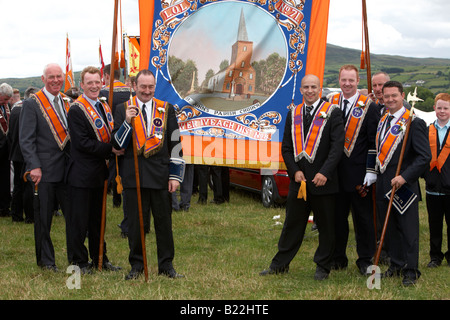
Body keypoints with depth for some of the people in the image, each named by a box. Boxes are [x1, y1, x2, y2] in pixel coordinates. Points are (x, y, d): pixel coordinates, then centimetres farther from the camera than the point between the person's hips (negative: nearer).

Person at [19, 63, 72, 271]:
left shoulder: (66, 103, 12)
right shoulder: (32, 104, -5)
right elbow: (26, 139, -9)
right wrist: (34, 166, -17)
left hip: (67, 170, 5)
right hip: (44, 171, -5)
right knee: (43, 219, 4)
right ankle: (46, 260, 16)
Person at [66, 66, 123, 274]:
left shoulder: (104, 107, 13)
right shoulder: (76, 110, -12)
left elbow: (111, 137, 20)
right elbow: (82, 142, -19)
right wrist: (110, 150, -19)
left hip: (99, 173, 8)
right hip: (82, 174, -8)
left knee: (98, 219, 16)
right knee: (79, 220, 0)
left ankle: (100, 259, 24)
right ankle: (80, 261, 10)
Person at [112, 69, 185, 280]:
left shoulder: (166, 109, 8)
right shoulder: (123, 110, 6)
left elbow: (175, 145, 7)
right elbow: (117, 144, -1)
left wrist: (175, 175, 0)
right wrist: (127, 122, -17)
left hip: (160, 175, 1)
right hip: (133, 176, -1)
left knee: (164, 221, 5)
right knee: (136, 223, 4)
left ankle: (166, 265, 15)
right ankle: (136, 266, 15)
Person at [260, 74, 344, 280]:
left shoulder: (332, 112, -3)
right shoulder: (293, 114, 10)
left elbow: (337, 145, -9)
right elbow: (286, 147, 11)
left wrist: (325, 173, -17)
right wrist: (295, 171, -4)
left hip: (323, 180, -3)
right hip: (299, 179, 4)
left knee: (326, 226, 5)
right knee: (292, 223, 10)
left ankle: (323, 266, 16)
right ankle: (280, 264, 18)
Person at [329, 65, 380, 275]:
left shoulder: (368, 107, -3)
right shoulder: (331, 104, 8)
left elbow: (373, 142, -4)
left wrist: (371, 171, -9)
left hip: (359, 174, -3)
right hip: (335, 172, 3)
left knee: (363, 218, 4)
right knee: (337, 216, 9)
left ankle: (365, 260, 14)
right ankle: (338, 258, 20)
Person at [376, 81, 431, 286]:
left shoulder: (414, 123, -10)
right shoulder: (382, 121, 12)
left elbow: (425, 156, -15)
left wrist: (404, 177, -21)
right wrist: (378, 178, 11)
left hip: (404, 185, -7)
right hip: (385, 184, 7)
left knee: (408, 229, -2)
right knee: (390, 228, 13)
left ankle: (410, 270, 5)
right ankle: (396, 265, 24)